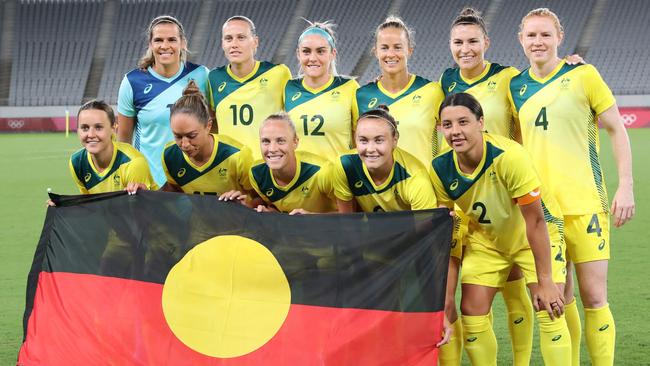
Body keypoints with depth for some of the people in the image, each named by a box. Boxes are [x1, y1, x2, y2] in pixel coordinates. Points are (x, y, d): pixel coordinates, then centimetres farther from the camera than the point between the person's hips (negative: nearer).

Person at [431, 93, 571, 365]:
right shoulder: (440, 169, -20)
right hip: (486, 238, 4)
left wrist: (544, 281, -25)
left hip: (538, 236, -4)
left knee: (549, 310, -15)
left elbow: (535, 222, -28)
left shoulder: (508, 156, -34)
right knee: (471, 312, -5)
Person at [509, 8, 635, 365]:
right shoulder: (516, 86, 9)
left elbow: (617, 130, 1)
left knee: (594, 298, -4)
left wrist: (625, 186, -6)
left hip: (585, 203, -3)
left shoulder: (583, 75, -2)